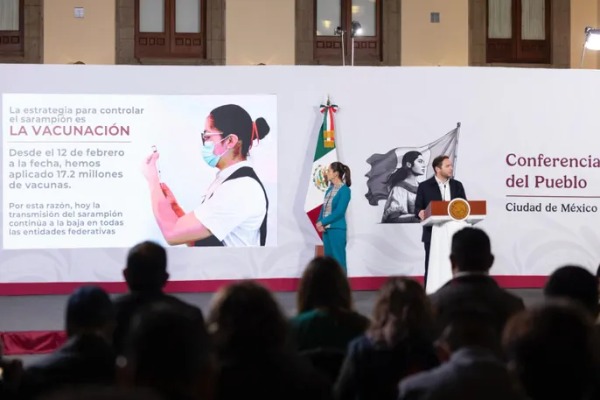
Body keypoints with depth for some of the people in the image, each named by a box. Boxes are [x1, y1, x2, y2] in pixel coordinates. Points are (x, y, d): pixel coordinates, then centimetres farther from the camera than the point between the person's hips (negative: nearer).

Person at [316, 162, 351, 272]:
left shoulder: (345, 190, -10)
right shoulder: (329, 189, 13)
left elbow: (339, 211, -16)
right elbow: (324, 208, 13)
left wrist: (323, 222, -15)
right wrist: (319, 222, -5)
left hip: (337, 229, -8)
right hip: (326, 229, 8)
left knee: (339, 260, -5)